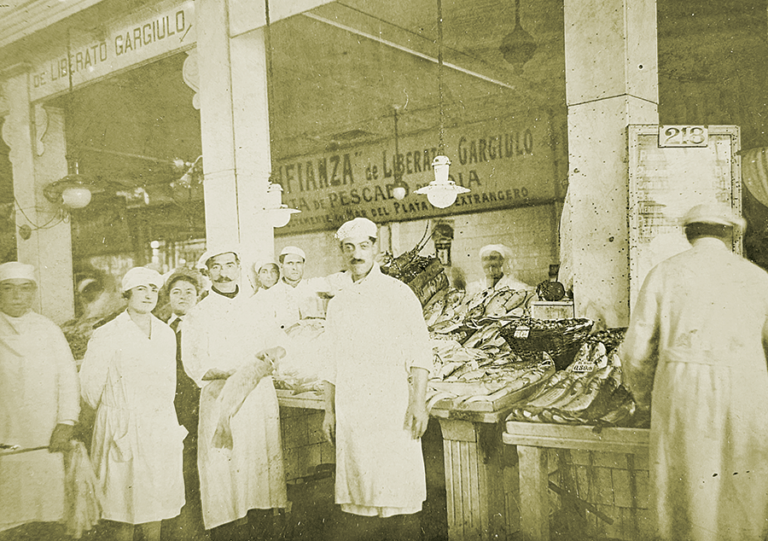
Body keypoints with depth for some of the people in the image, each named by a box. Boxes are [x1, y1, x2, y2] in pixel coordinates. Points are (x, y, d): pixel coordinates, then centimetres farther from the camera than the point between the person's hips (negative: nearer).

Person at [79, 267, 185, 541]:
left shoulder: (166, 333, 7)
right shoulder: (107, 336, -9)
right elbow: (89, 384, -4)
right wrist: (114, 412, 9)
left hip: (162, 427, 5)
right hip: (123, 427, -4)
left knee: (157, 496, 10)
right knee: (125, 496, 2)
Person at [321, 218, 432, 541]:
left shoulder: (397, 293, 1)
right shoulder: (337, 304, 15)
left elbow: (420, 352, -4)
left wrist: (418, 402, -13)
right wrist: (329, 411, 12)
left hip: (392, 408, -4)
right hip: (349, 413, 4)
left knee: (399, 496, -3)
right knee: (357, 495, 6)